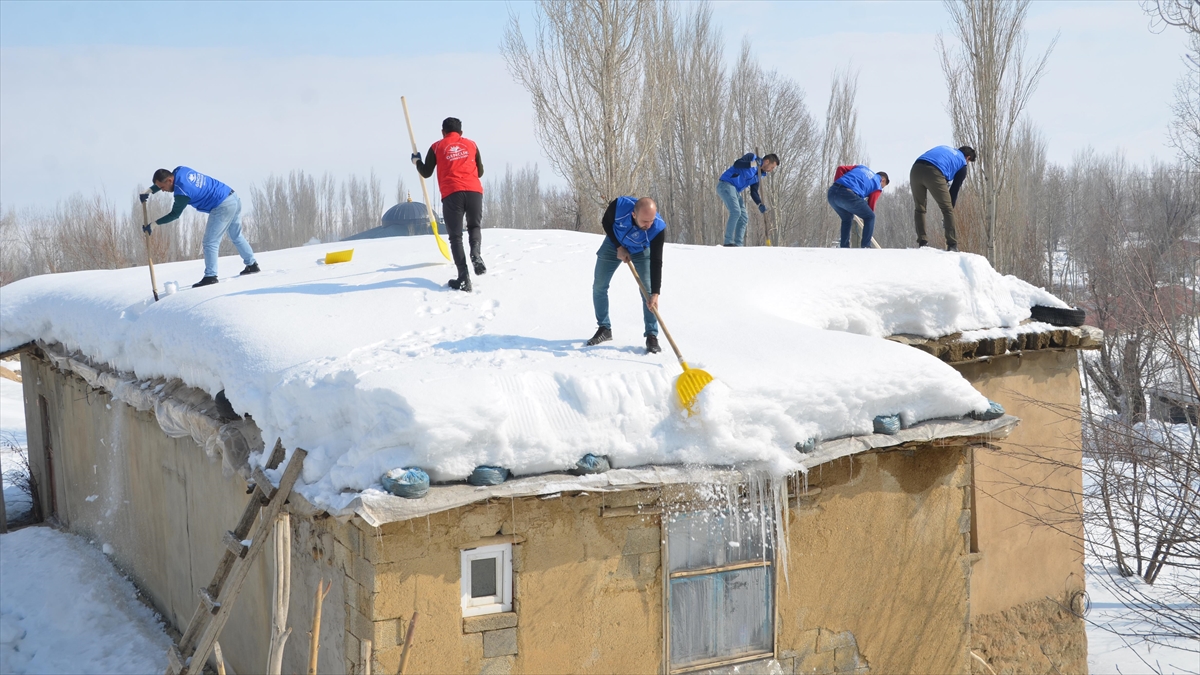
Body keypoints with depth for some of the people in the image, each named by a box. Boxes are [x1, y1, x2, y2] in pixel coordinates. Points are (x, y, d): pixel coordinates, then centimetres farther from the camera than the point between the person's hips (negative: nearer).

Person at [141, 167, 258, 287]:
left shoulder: (182, 191, -22)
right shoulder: (179, 171, 1)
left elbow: (175, 214, -11)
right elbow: (163, 180, 23)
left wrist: (153, 224, -4)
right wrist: (149, 191, 14)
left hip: (223, 207, -10)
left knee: (210, 242, -7)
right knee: (236, 236, 23)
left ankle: (210, 276, -7)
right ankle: (252, 265, 32)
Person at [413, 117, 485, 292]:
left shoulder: (437, 147, 14)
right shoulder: (471, 144, 19)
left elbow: (426, 173, 17)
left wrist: (417, 161, 37)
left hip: (452, 194, -1)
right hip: (474, 191, 2)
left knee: (455, 236, 4)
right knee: (474, 226, 23)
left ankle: (464, 277, -11)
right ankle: (475, 253, -10)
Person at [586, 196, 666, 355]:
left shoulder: (658, 228, -40)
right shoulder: (619, 206, -38)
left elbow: (656, 263, -35)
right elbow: (606, 222, -14)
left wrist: (655, 293, -41)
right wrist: (619, 247, -20)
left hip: (642, 251, -2)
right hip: (614, 244, 2)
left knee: (648, 292, -14)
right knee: (599, 287, 5)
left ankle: (652, 336, -2)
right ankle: (604, 329, 22)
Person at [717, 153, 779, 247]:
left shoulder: (758, 174, 17)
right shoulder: (752, 157, -5)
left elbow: (754, 192, 13)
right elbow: (736, 164, -20)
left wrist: (760, 204, -4)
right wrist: (752, 164, -33)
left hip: (735, 191, 10)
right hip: (726, 184, -10)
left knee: (743, 218, 5)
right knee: (736, 212, -22)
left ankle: (738, 244, 5)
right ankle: (728, 242, -20)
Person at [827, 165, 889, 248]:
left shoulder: (861, 167, 34)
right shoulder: (877, 185, 19)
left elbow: (840, 169, 21)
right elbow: (871, 205, 15)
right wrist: (870, 229, 23)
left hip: (832, 192, 6)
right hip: (848, 194, -6)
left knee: (846, 218, 30)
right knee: (870, 217, 14)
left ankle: (844, 248, 23)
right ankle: (866, 247, 6)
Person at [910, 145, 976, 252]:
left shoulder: (945, 148, 37)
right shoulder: (962, 164, 22)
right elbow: (954, 190, 20)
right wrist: (950, 208, 26)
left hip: (916, 168, 5)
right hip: (934, 173, -5)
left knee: (919, 208, 20)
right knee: (947, 209, 9)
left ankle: (922, 242, 17)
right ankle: (952, 245, 7)